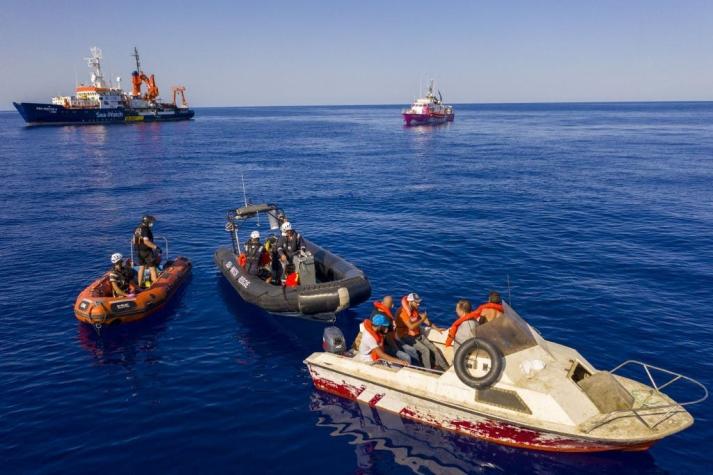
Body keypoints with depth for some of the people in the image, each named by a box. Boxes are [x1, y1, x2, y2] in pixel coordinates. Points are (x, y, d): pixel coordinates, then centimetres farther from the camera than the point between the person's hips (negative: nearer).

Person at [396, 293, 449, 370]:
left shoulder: (415, 310, 5)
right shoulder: (402, 312, -21)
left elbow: (425, 320, 13)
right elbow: (411, 327, -26)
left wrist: (436, 328, 9)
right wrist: (422, 320, -22)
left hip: (417, 335, 8)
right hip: (407, 336, -7)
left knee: (434, 349, -2)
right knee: (425, 350, -23)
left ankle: (447, 369, 6)